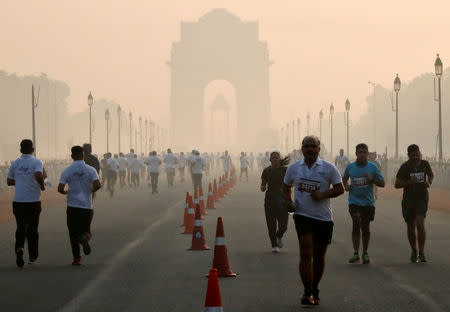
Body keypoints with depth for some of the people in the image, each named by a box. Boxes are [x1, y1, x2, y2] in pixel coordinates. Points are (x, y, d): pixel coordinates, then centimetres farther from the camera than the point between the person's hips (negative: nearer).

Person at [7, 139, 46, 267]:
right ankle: (33, 256, 19)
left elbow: (9, 182, 12)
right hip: (33, 202, -2)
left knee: (21, 228, 12)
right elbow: (38, 175, -25)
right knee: (32, 229, 12)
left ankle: (19, 247, -15)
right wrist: (42, 185, -7)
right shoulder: (36, 162, -7)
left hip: (18, 201, 2)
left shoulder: (15, 163, 5)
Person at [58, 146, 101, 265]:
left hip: (72, 206, -1)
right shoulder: (90, 170, -2)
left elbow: (60, 188, -10)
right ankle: (85, 237, -19)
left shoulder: (67, 171, -3)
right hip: (87, 206, 1)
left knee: (74, 233, 9)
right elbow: (97, 185, -16)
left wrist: (66, 192, 12)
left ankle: (76, 259, 3)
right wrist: (91, 191, 5)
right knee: (86, 229, 16)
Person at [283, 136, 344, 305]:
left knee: (319, 256, 10)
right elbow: (286, 186, 22)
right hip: (303, 215, 0)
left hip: (324, 217, 0)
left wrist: (323, 195, -17)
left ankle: (315, 290, 27)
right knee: (306, 254, -14)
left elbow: (340, 189, -1)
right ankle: (307, 292, -12)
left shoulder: (328, 168, 0)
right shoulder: (293, 168, 7)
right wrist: (288, 201, 3)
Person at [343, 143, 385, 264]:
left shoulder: (373, 167, 1)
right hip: (354, 201, -1)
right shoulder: (350, 167, 4)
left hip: (368, 202, 1)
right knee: (357, 223, -18)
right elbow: (344, 178, 25)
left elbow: (382, 183, 3)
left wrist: (372, 179, -15)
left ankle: (365, 253, 24)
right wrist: (346, 185, 4)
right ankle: (356, 253, -14)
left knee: (366, 227, 8)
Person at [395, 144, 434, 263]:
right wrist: (409, 182, -20)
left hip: (422, 198, 0)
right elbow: (397, 184, -5)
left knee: (420, 224, -17)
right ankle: (414, 252, 27)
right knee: (410, 226, 8)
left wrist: (429, 183, 0)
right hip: (408, 199, 0)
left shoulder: (425, 164, 1)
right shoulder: (405, 167, -6)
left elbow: (431, 174, 21)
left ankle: (421, 253, -12)